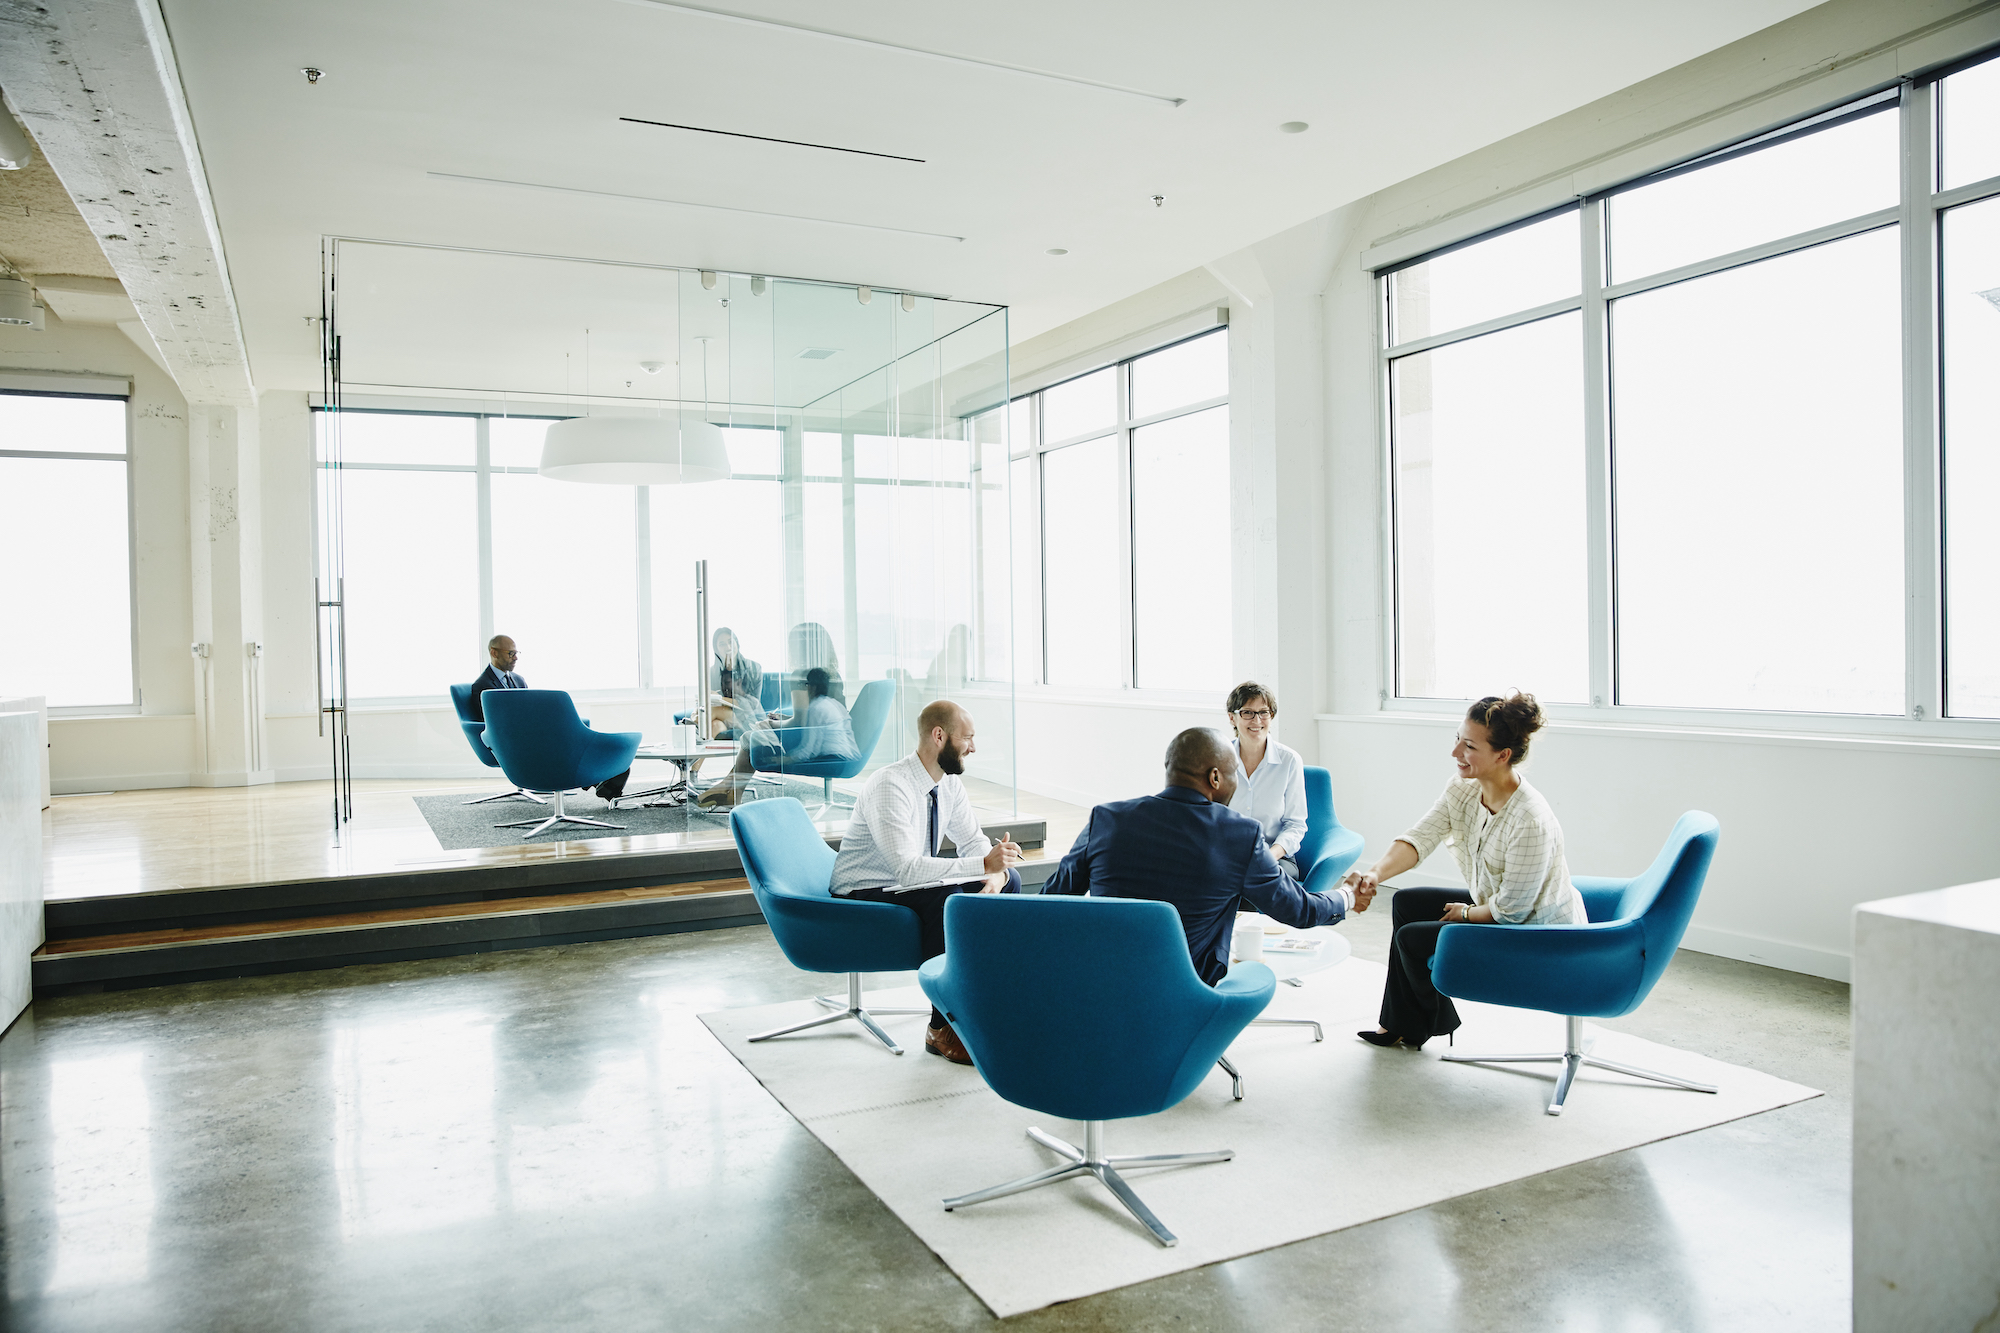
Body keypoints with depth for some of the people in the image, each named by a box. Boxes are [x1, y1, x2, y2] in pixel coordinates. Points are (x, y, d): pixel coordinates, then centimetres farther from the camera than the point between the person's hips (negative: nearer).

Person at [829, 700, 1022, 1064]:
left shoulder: (949, 783, -2)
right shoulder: (890, 787, -28)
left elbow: (972, 840, 4)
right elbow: (907, 868, -37)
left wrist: (995, 872, -20)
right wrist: (983, 864, -39)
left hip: (909, 884, 9)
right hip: (864, 895, -8)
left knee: (1008, 880, -4)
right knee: (948, 899, -34)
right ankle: (941, 1029, -22)